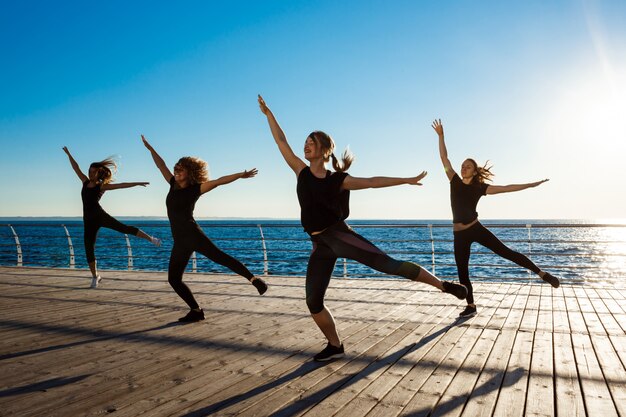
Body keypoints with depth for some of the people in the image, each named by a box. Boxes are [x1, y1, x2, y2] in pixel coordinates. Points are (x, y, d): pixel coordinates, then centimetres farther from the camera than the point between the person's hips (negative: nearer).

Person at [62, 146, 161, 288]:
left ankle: (151, 239, -15)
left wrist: (137, 183, -12)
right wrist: (68, 154, 26)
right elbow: (76, 167, 21)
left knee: (124, 228, -21)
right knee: (88, 249, 5)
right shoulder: (85, 182, 13)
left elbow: (121, 185, -6)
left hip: (100, 215, -4)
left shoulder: (102, 186, 0)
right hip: (88, 220, 4)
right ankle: (95, 276, 18)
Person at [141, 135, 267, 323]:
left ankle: (254, 279, -28)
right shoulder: (174, 184, 15)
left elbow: (218, 181, -11)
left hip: (192, 233, -7)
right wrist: (149, 147, 32)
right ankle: (196, 310, 11)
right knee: (174, 279, 6)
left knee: (218, 256, -24)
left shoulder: (195, 188, -2)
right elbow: (161, 165, 25)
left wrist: (240, 175, -19)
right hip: (179, 240, 7)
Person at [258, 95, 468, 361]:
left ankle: (444, 285, -3)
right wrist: (268, 114, 13)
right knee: (313, 301, 4)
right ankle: (335, 345, 22)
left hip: (339, 235, -4)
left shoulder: (338, 180, -2)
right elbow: (281, 142, 11)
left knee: (389, 264, -14)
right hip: (319, 245, 4)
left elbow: (372, 182, 1)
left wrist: (407, 180, 1)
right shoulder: (302, 172, 8)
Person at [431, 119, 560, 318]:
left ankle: (542, 274, 8)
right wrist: (440, 135, 1)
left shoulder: (479, 188, 0)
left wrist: (530, 184, -4)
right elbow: (444, 157, 4)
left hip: (476, 229, -2)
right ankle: (471, 306, 19)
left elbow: (506, 188, 0)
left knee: (506, 252, -4)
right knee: (462, 272, 7)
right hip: (459, 234, 3)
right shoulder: (455, 181, 5)